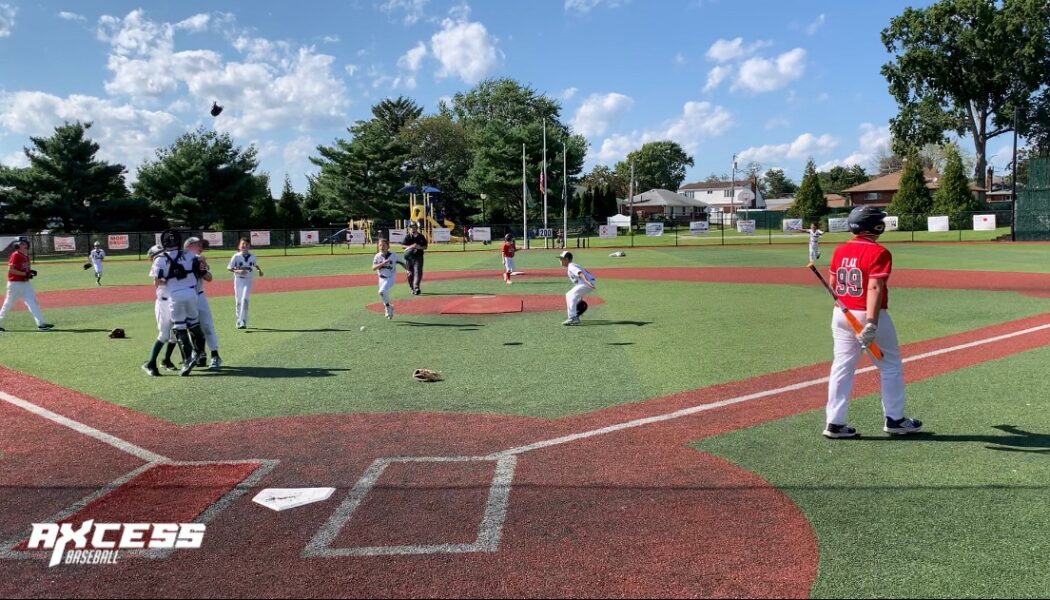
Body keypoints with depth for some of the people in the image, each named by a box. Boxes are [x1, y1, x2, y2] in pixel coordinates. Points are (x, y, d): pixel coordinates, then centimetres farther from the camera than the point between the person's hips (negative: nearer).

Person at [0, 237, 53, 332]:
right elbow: (10, 269, -21)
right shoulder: (15, 256, -13)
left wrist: (31, 272, 3)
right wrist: (25, 274, -25)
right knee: (8, 304, 3)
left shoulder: (26, 256, 12)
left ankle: (40, 323, -7)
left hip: (26, 283, 8)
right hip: (15, 284, -8)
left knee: (33, 302, -2)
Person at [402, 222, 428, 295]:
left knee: (418, 272, -14)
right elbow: (403, 246, -2)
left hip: (418, 257, 0)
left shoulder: (421, 237, 6)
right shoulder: (407, 237, 2)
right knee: (410, 274, 5)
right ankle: (413, 288, 19)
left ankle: (416, 287, -21)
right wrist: (411, 246, -17)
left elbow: (425, 247, 9)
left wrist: (420, 247, -12)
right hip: (409, 257, 0)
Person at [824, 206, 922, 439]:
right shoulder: (878, 252, -13)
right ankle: (894, 419, 22)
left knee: (842, 367, 8)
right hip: (871, 315, -6)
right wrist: (871, 324, -30)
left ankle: (835, 423, 6)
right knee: (891, 366, 13)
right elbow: (874, 288, -24)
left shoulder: (839, 251, 5)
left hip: (841, 315, 6)